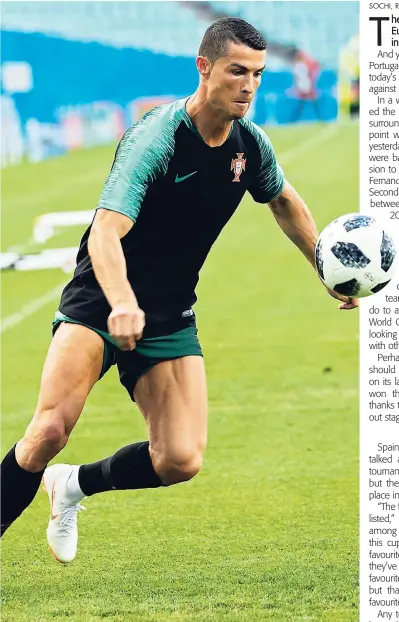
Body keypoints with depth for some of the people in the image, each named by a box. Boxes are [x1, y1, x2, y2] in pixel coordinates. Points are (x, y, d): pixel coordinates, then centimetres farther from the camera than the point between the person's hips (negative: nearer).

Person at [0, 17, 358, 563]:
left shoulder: (250, 145, 0)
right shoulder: (156, 138, -21)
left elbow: (284, 201, 24)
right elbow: (105, 234, -33)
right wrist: (122, 305, -50)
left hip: (170, 317, 6)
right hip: (100, 304, -5)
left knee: (181, 461, -11)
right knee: (51, 430, -24)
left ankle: (74, 485, 16)